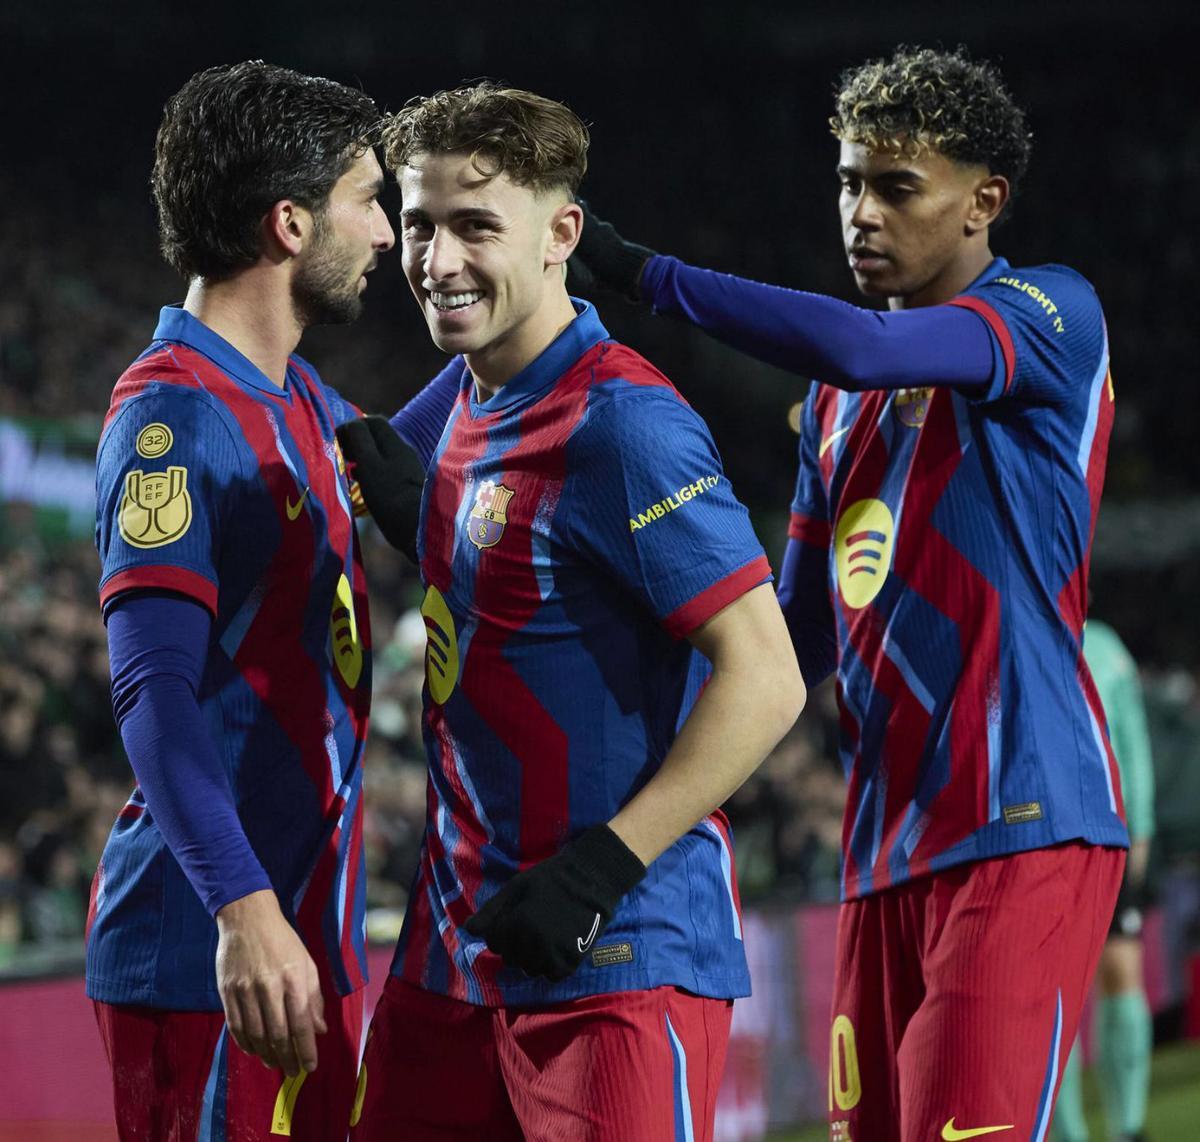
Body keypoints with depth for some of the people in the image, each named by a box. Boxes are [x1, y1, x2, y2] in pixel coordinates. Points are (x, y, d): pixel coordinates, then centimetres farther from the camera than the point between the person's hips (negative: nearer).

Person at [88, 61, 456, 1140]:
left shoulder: (299, 401, 15)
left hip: (309, 934, 9)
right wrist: (243, 908, -33)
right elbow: (154, 689, -23)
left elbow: (397, 470, 40)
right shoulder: (175, 413, -14)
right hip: (209, 961, -9)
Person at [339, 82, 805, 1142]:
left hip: (617, 963, -8)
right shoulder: (468, 409, 12)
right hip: (453, 953, 8)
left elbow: (763, 680, -19)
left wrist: (598, 867, -23)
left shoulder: (624, 424, -16)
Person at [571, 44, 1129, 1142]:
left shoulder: (1053, 314, -3)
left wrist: (644, 272, -17)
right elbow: (801, 639, 24)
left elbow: (862, 349, -22)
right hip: (886, 848, 7)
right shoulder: (838, 403, 21)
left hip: (1024, 833, -7)